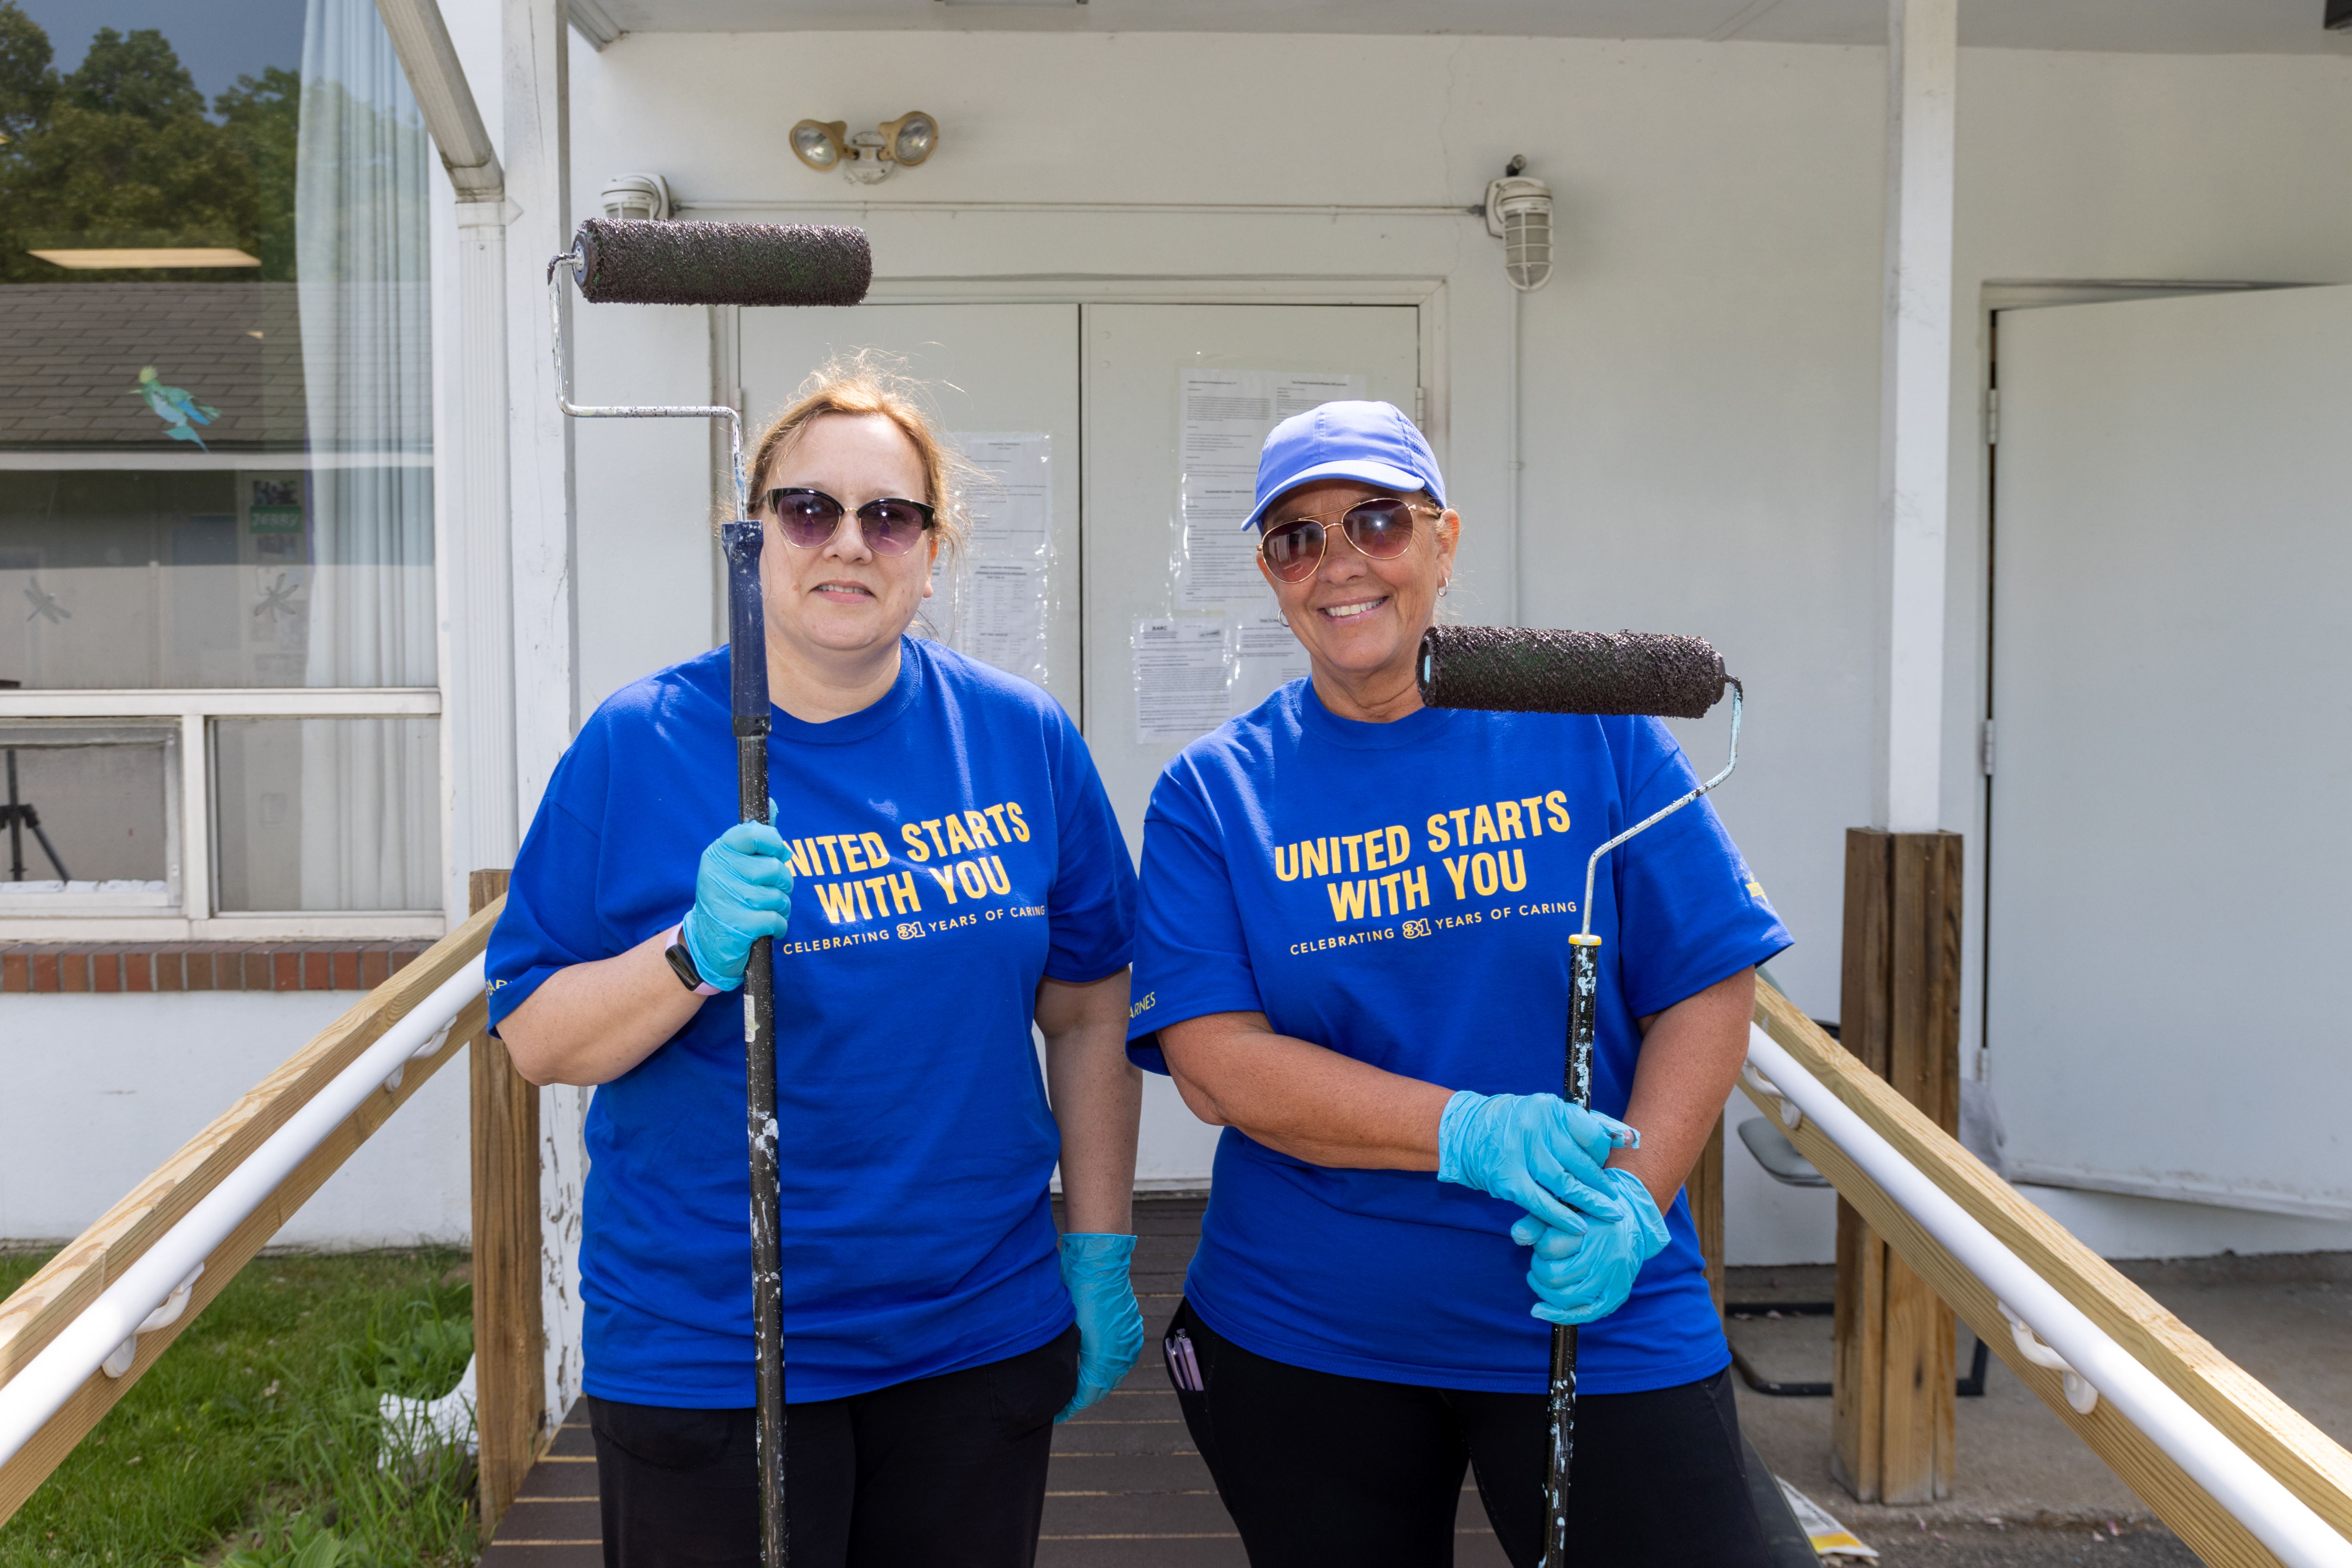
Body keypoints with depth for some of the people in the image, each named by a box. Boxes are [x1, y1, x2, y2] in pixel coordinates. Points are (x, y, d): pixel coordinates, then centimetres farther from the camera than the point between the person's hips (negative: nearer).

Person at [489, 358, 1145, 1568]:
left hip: (980, 1337, 3)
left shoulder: (1022, 740, -1)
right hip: (701, 1358, -2)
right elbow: (533, 1039, -7)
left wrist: (1099, 1253, 5)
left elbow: (1088, 1014, 6)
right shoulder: (637, 746, -7)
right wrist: (695, 954, -24)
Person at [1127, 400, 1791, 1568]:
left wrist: (1631, 1201, -17)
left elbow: (1708, 988, -2)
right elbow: (1212, 1063, -11)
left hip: (1597, 1322, 0)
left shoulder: (1587, 728, -1)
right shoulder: (1213, 792, -2)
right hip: (1300, 1340, 1)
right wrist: (1470, 1134, -22)